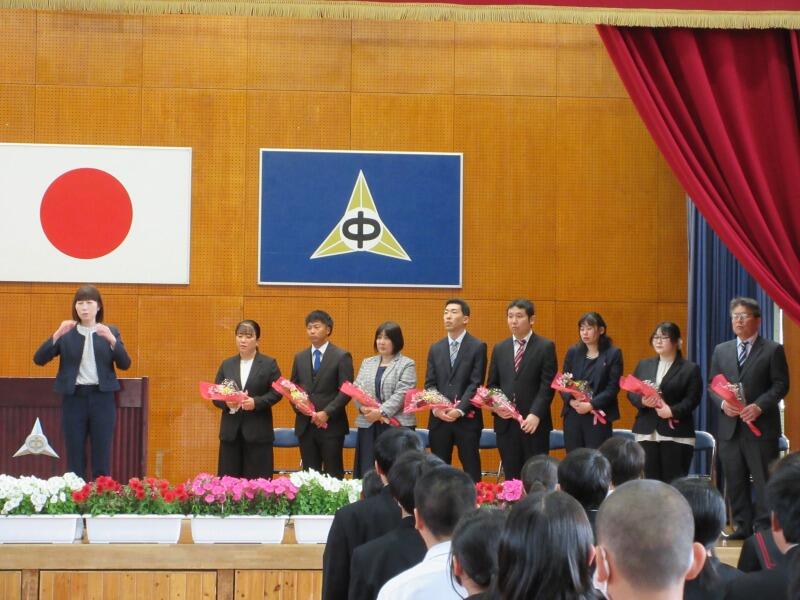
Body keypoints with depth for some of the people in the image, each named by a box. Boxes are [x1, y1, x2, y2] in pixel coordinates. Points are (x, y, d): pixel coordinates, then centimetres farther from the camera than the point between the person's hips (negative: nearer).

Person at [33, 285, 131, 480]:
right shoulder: (66, 335, 7)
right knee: (75, 458, 1)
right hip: (74, 398, 0)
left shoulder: (110, 332, 9)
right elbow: (39, 359, -2)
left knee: (102, 458, -1)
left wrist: (111, 340, -17)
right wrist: (57, 335, -15)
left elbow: (125, 364, -1)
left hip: (102, 398, 0)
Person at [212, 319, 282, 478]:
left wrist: (256, 402, -18)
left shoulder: (269, 364, 3)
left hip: (258, 431, -3)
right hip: (231, 431, 3)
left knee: (257, 481, -4)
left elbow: (276, 393, -2)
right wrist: (226, 402, -11)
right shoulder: (227, 365, 13)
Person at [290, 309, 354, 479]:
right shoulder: (300, 357, 14)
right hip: (305, 425, 5)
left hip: (331, 425, -4)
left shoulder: (342, 356, -1)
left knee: (333, 475, -2)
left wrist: (327, 413, -16)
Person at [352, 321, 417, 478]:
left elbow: (402, 394, -10)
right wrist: (363, 408, -10)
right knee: (368, 472, 2)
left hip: (396, 425, -5)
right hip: (368, 426, 5)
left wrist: (381, 412, -19)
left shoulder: (407, 365, 1)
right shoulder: (367, 363, 18)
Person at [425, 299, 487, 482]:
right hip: (439, 419, 4)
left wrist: (460, 410, -17)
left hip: (467, 418, -4)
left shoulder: (478, 347, 0)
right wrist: (436, 408, -9)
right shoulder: (435, 349, 13)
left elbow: (476, 384, -7)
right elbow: (430, 383, 9)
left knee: (471, 469, -2)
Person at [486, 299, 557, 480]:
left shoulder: (545, 347, 0)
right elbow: (491, 385, 15)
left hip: (534, 423, -4)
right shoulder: (500, 349, 15)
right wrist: (496, 407, -4)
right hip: (506, 423, 4)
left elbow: (547, 386, -7)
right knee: (511, 477, 5)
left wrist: (535, 415, -17)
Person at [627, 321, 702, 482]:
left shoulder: (690, 369, 4)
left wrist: (672, 411, -22)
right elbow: (631, 393, 12)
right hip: (647, 434, 4)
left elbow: (692, 399, -6)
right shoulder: (643, 365, 17)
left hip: (676, 435, -4)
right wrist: (642, 401, -10)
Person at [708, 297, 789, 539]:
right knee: (735, 481, 6)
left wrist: (759, 406, -17)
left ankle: (764, 527, -2)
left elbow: (780, 385, -3)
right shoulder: (721, 351, 15)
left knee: (764, 480, -5)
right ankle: (742, 526, 13)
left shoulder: (773, 350, 2)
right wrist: (723, 403, -7)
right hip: (730, 427, 4)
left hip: (761, 427, -4)